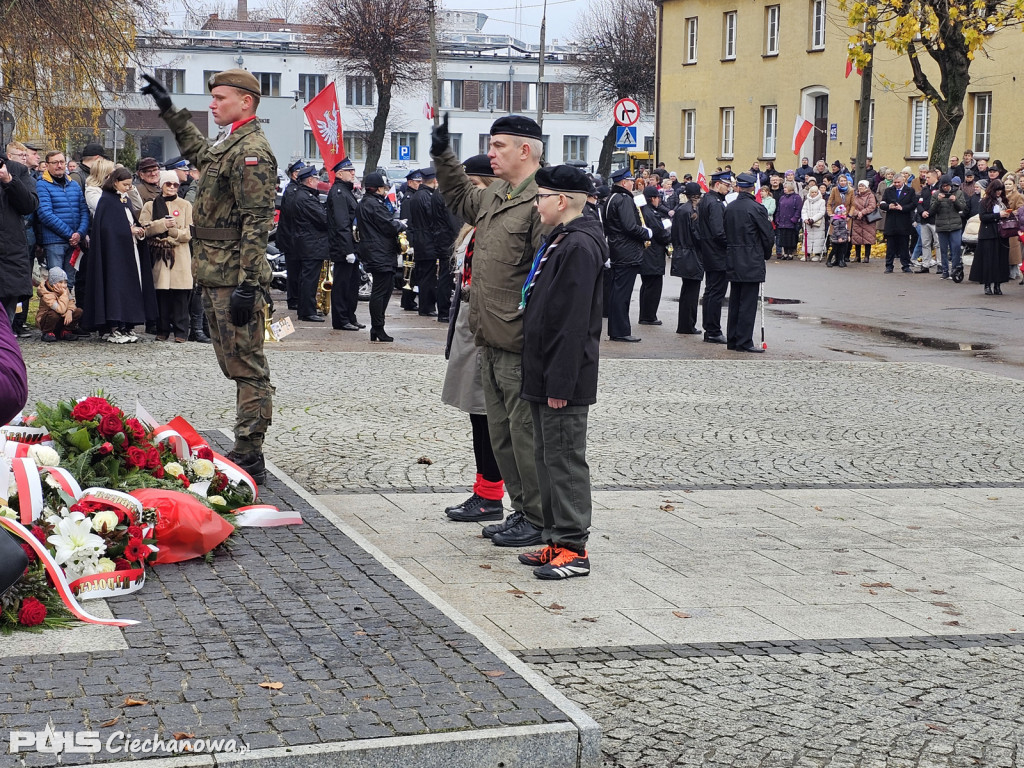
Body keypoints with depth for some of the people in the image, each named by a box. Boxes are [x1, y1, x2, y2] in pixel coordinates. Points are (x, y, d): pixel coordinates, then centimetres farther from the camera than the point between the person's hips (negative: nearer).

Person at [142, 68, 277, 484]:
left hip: (234, 278, -10)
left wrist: (247, 284, -24)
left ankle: (249, 458, -5)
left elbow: (256, 223, -20)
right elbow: (196, 149, 44)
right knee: (236, 366, 12)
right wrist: (169, 110, 45)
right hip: (216, 277, 10)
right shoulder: (226, 145, 17)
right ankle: (244, 452, 17)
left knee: (247, 368, -7)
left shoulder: (252, 150, -14)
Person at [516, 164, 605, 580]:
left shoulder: (579, 247, -17)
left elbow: (574, 322, -22)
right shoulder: (558, 241, 16)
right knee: (547, 456, 14)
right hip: (542, 375, 11)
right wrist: (542, 377, 19)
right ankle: (556, 541, 22)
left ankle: (574, 549, 1)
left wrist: (560, 382, -23)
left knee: (565, 459, -5)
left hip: (563, 379, -10)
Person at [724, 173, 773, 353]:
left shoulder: (729, 208, 4)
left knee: (734, 302, 12)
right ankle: (744, 342, -2)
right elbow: (768, 236, -9)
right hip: (752, 262, -6)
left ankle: (732, 340, 16)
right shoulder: (756, 208, -13)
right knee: (748, 303, -3)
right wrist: (766, 255, 8)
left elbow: (725, 233, 9)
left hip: (733, 262, 6)